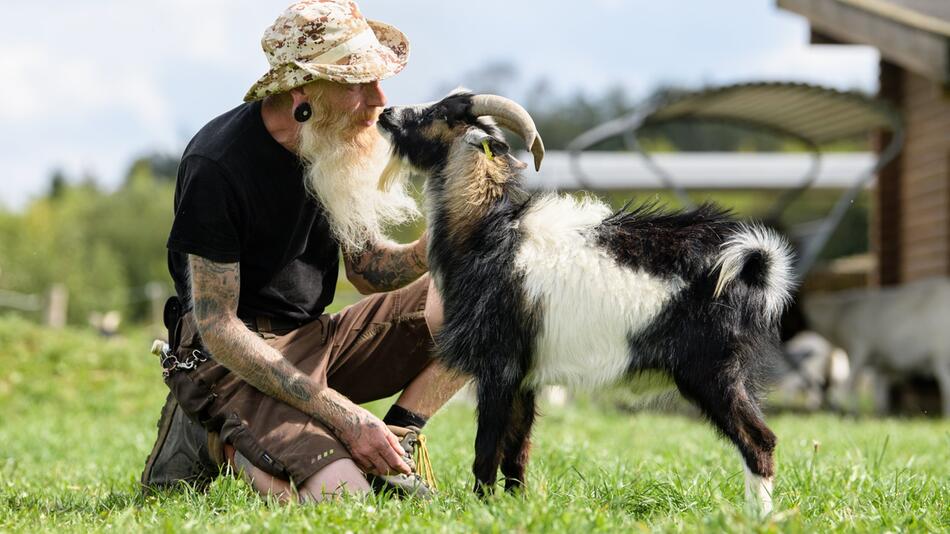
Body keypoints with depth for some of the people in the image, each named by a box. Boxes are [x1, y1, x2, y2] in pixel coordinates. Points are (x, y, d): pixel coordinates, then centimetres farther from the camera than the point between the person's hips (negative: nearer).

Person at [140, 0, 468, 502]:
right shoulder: (217, 166, -21)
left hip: (316, 339, 7)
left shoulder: (339, 143, 2)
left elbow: (369, 268, 10)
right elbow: (218, 329, -21)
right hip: (234, 361, -7)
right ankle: (220, 440, -1)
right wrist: (344, 415, -27)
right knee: (340, 493, -31)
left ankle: (394, 445, -3)